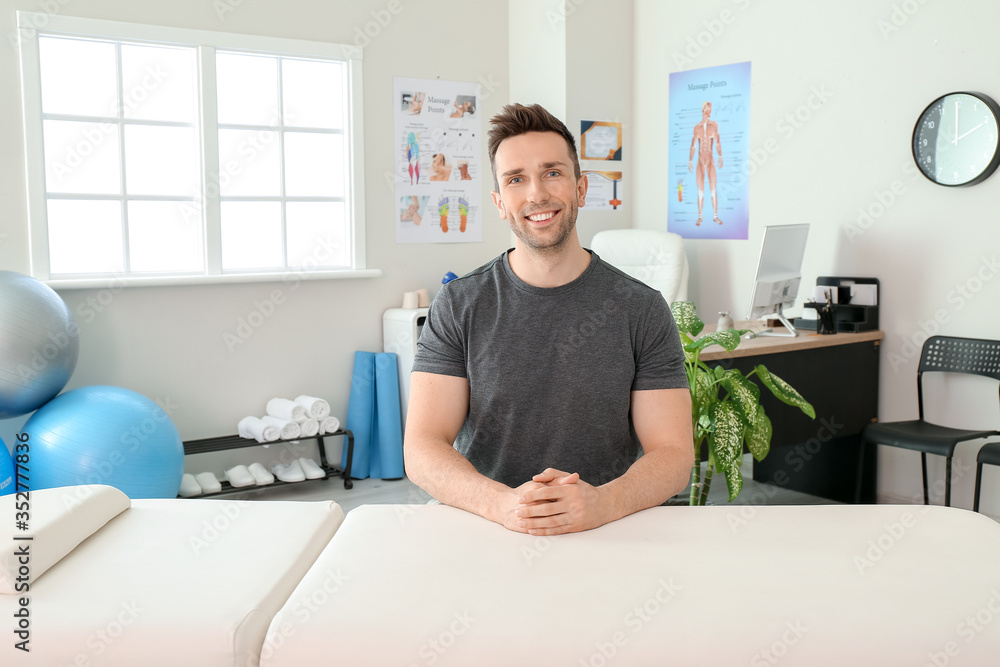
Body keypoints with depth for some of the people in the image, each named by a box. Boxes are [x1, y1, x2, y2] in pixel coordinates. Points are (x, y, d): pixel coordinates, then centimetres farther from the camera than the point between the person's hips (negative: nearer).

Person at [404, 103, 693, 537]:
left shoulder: (642, 310, 2)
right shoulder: (457, 308, 2)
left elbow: (673, 453, -2)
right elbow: (421, 450, -5)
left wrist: (601, 502, -23)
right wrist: (503, 504, -24)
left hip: (608, 533, 0)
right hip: (486, 533, 0)